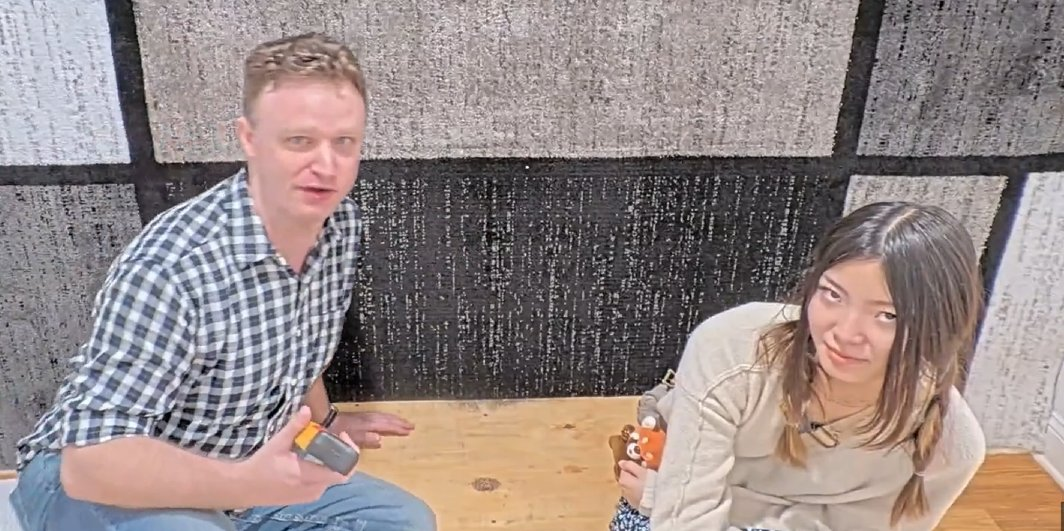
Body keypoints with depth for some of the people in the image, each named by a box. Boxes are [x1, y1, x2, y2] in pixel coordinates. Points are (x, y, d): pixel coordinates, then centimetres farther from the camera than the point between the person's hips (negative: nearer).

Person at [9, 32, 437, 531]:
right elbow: (92, 459, -32)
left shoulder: (342, 226, -9)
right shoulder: (170, 267, -32)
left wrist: (324, 421, 23)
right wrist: (247, 484, -47)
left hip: (239, 475, 7)